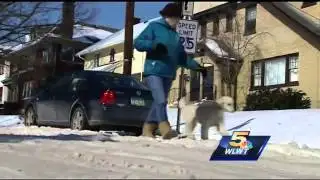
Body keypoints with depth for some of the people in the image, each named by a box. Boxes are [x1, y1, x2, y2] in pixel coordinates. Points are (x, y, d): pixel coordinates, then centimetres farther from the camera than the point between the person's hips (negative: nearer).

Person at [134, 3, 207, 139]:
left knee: (160, 103, 6)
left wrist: (197, 67, 13)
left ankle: (148, 129, 13)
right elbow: (138, 43, -6)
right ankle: (165, 129, -25)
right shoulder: (154, 27, 3)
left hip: (168, 74, 7)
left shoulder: (175, 35, 22)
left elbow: (182, 58, 24)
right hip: (154, 71, -7)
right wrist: (154, 44, -22)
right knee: (160, 100, -20)